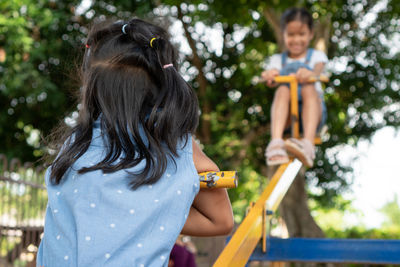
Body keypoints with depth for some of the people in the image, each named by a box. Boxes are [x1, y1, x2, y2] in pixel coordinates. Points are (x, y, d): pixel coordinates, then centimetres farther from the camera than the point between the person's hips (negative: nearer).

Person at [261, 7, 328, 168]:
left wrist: (309, 74, -35)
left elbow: (318, 70, -8)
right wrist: (269, 76, -31)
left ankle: (308, 144, -53)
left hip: (313, 109, -1)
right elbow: (271, 74, -3)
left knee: (309, 89, -31)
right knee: (283, 90, -30)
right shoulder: (278, 59, 20)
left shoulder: (316, 56, 17)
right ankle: (275, 144, -52)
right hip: (286, 115, 1)